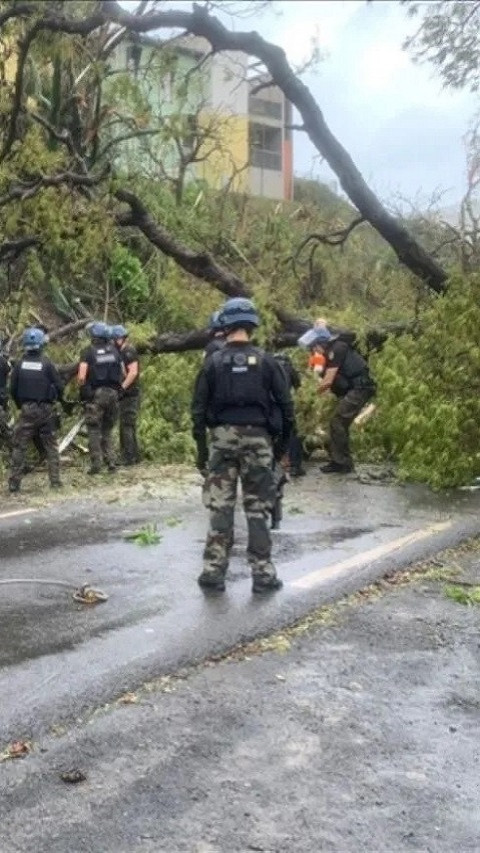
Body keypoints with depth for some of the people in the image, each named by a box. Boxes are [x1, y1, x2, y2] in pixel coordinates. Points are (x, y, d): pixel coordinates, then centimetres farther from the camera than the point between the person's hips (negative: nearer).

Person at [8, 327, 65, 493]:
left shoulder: (20, 364, -2)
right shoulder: (47, 363, -7)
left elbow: (13, 389, 2)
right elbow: (59, 386, -7)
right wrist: (61, 400, 14)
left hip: (27, 409, 0)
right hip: (46, 409, 0)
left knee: (19, 447, 5)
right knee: (51, 446, 11)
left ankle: (14, 483, 1)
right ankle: (55, 481, 9)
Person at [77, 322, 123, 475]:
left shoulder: (88, 351, -5)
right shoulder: (114, 350, 7)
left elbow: (81, 377, -12)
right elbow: (123, 374, 9)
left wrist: (82, 389, 4)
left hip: (96, 394, -4)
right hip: (113, 393, 4)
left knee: (94, 430, 3)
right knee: (107, 430, 15)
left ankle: (96, 464, 0)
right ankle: (111, 461, 8)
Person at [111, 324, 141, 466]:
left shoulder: (128, 351, -12)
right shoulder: (122, 352, 18)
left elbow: (133, 372, -22)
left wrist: (121, 388, -24)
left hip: (129, 394, -10)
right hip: (126, 395, 10)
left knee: (126, 426, -9)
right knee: (129, 426, 14)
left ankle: (128, 458, -7)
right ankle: (134, 457, 20)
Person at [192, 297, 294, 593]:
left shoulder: (213, 362, 1)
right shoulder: (266, 361, -1)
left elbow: (199, 407, 2)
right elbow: (285, 404, 1)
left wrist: (201, 446, 8)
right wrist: (284, 441, 12)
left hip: (222, 438, 1)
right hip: (257, 438, -1)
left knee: (220, 506, 5)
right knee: (258, 508, 4)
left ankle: (214, 571, 6)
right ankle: (263, 573, 6)